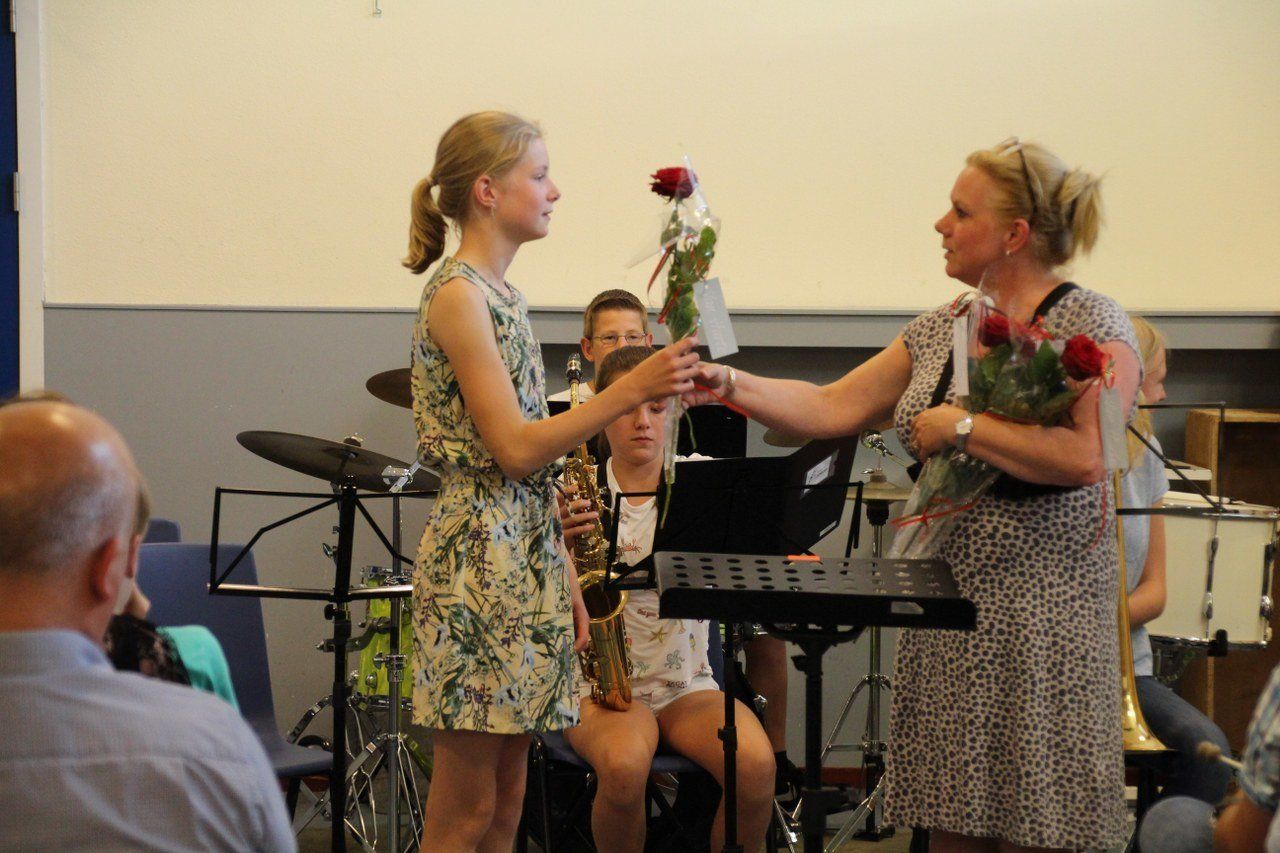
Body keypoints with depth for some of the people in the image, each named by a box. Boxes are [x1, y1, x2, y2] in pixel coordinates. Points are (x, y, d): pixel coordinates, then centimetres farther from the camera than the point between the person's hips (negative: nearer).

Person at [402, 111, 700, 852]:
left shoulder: (501, 296, 15)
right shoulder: (457, 296, -12)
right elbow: (514, 449, -18)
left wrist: (564, 574, 15)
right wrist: (631, 390, -20)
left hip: (528, 555, 9)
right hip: (480, 558, -9)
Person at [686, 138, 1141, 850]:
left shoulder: (1091, 323, -7)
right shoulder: (938, 331, 14)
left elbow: (1086, 457, -22)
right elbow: (830, 410, 13)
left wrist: (961, 425, -16)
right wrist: (726, 384, 2)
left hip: (1039, 615, -6)